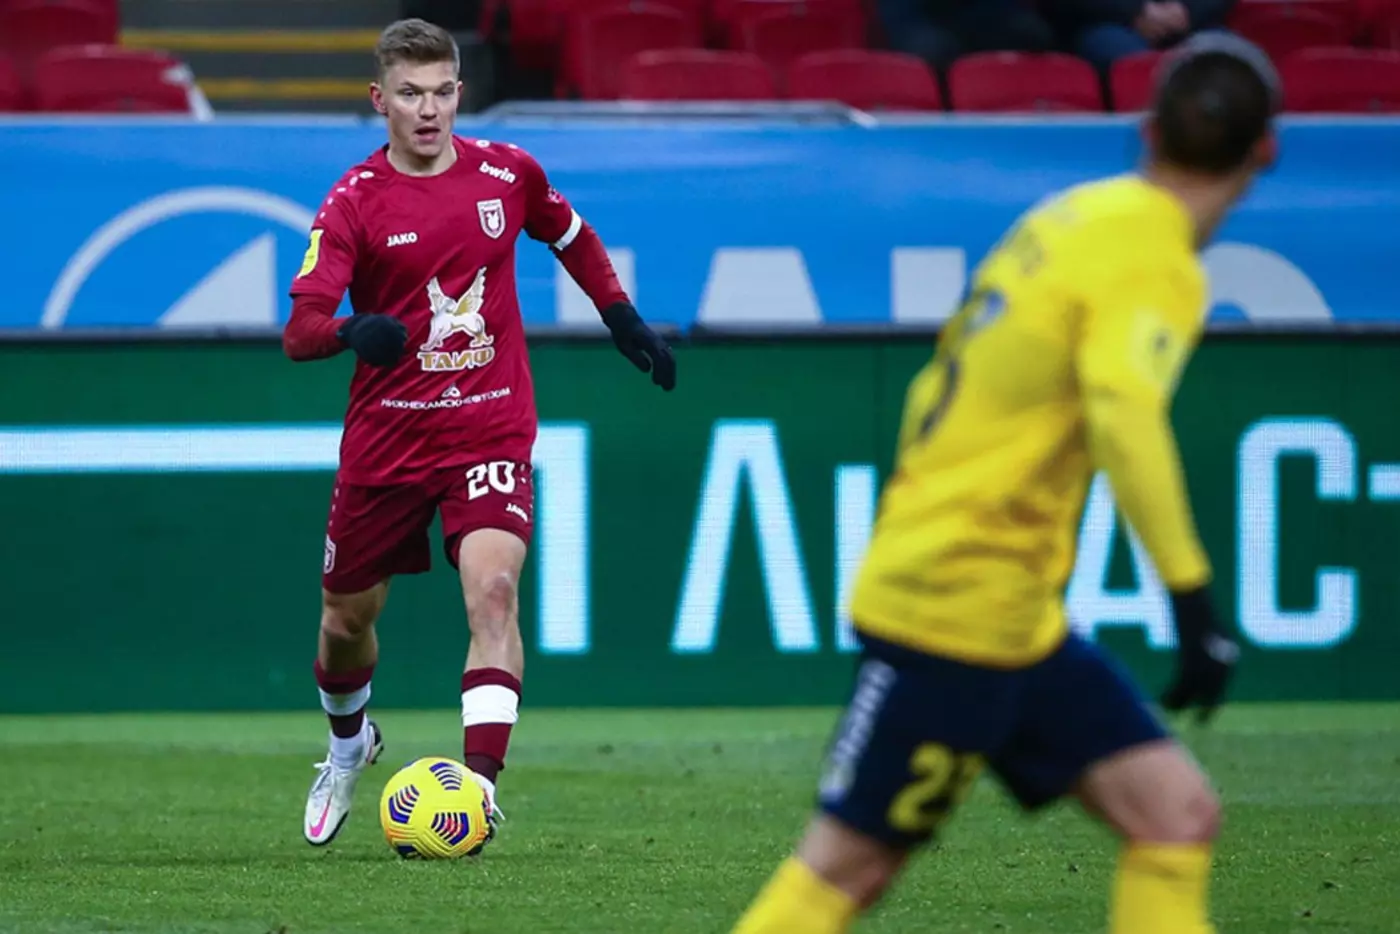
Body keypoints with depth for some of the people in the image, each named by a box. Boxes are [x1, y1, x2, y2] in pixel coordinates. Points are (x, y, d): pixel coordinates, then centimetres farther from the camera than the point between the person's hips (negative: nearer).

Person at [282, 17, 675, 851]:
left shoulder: (508, 173, -1)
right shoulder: (354, 202, -9)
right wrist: (353, 332, -41)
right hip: (385, 433, 0)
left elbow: (572, 238, 22)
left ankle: (481, 780, -26)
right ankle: (350, 742, 44)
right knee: (348, 616, 13)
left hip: (491, 429, 0)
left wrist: (624, 318, 18)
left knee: (492, 588, -23)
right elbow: (301, 329, -21)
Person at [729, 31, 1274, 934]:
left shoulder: (1074, 216, 12)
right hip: (964, 609, -9)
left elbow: (940, 391, 21)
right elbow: (1123, 416, -32)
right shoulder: (1150, 259, -14)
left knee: (1176, 815, 2)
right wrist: (1192, 597, -34)